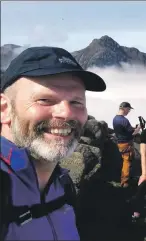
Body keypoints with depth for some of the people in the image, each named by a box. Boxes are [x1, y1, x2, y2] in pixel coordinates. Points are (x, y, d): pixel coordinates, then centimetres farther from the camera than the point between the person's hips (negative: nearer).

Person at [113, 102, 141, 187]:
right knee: (128, 162, 0)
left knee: (126, 161, 22)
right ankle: (125, 182, 8)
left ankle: (124, 179, 32)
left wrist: (134, 127, 11)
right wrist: (139, 126, -6)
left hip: (121, 142, 9)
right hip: (127, 144, -9)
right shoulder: (124, 120, -24)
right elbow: (133, 133, -21)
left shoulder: (115, 118, 6)